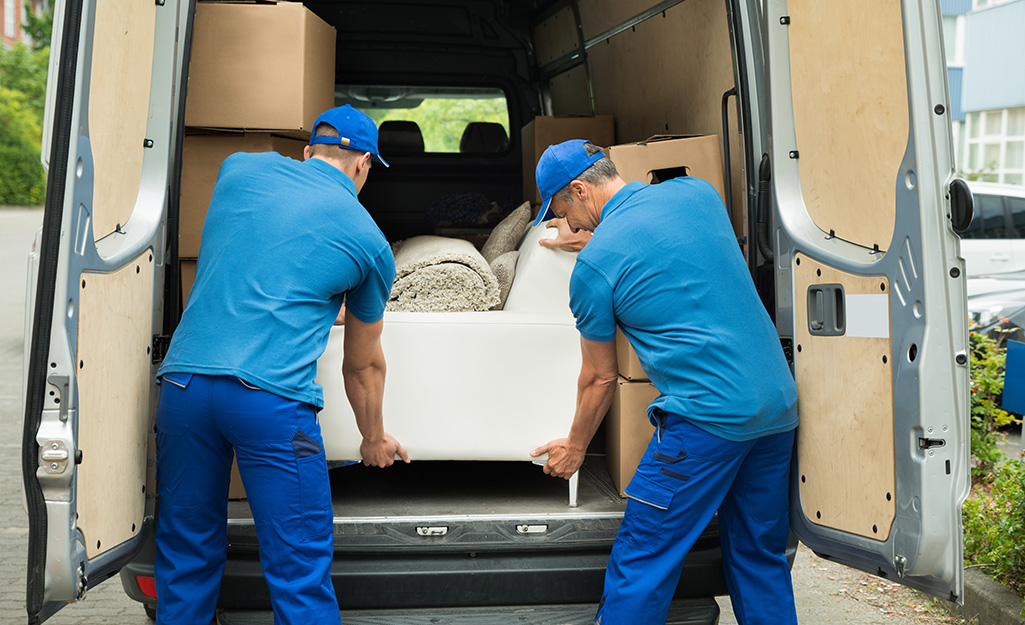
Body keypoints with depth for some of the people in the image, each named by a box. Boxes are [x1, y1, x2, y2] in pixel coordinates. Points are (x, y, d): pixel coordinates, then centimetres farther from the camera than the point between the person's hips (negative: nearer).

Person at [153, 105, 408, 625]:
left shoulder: (241, 168, 15)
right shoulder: (370, 243, 8)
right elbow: (363, 364, 18)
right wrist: (374, 439, 35)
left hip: (183, 381, 4)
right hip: (272, 396, -4)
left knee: (186, 557, 17)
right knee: (300, 572, 5)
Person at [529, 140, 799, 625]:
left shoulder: (594, 264, -6)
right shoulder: (697, 192, 9)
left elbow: (599, 378, 4)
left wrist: (575, 446, 22)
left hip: (710, 416, -7)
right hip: (779, 401, 7)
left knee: (640, 565, 2)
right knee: (761, 556, 18)